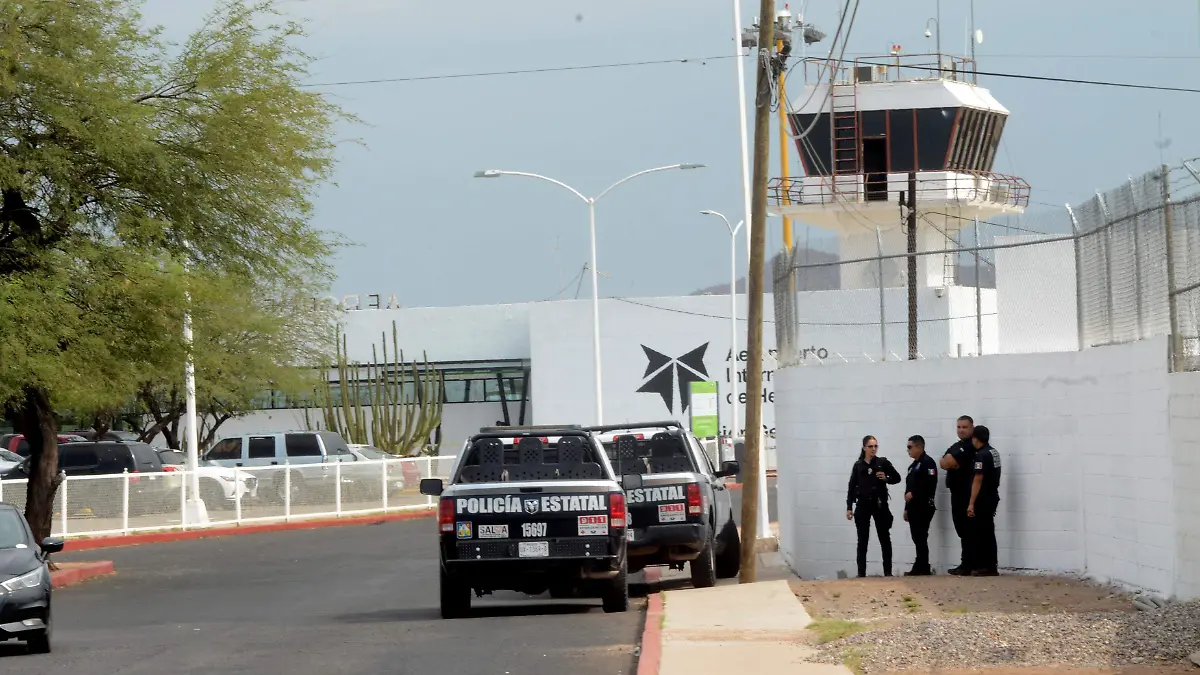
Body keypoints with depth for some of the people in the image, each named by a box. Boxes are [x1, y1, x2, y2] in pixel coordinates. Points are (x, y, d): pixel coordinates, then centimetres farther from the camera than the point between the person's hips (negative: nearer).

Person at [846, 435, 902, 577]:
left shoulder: (883, 462, 1)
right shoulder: (858, 465, 6)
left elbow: (897, 478, 8)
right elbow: (852, 487, 7)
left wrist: (886, 479, -13)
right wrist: (849, 507, 2)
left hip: (880, 504, -1)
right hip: (863, 505, 1)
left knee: (885, 538, 2)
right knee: (862, 540, 3)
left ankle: (888, 572, 6)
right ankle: (861, 573, 6)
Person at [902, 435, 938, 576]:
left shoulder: (928, 463, -9)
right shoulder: (914, 465, 21)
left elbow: (930, 484, -21)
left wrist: (913, 494, -17)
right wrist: (907, 508, 21)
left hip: (924, 507, -9)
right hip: (914, 507, 9)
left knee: (921, 538, -10)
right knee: (917, 538, 7)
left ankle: (922, 568, -10)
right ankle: (921, 568, 9)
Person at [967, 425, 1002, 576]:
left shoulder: (981, 455, -17)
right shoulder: (994, 452, 13)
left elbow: (978, 480, -22)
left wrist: (971, 503, -22)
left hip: (983, 500, -9)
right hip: (992, 497, 9)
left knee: (979, 533, -5)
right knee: (988, 532, 11)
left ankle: (983, 567, -6)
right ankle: (991, 566, 12)